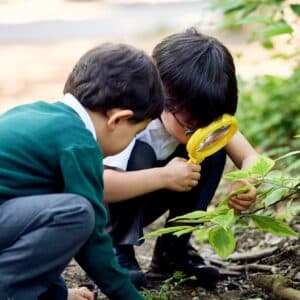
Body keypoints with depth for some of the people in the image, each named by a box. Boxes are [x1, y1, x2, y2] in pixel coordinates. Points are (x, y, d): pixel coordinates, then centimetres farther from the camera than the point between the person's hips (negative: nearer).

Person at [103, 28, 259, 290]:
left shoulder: (204, 114, -18)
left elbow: (249, 156, -17)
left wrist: (247, 184, -40)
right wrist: (163, 177, -49)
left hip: (148, 202, 6)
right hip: (108, 203, -5)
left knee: (212, 152, -18)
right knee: (140, 155, -35)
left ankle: (173, 250, -4)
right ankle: (117, 251, -15)